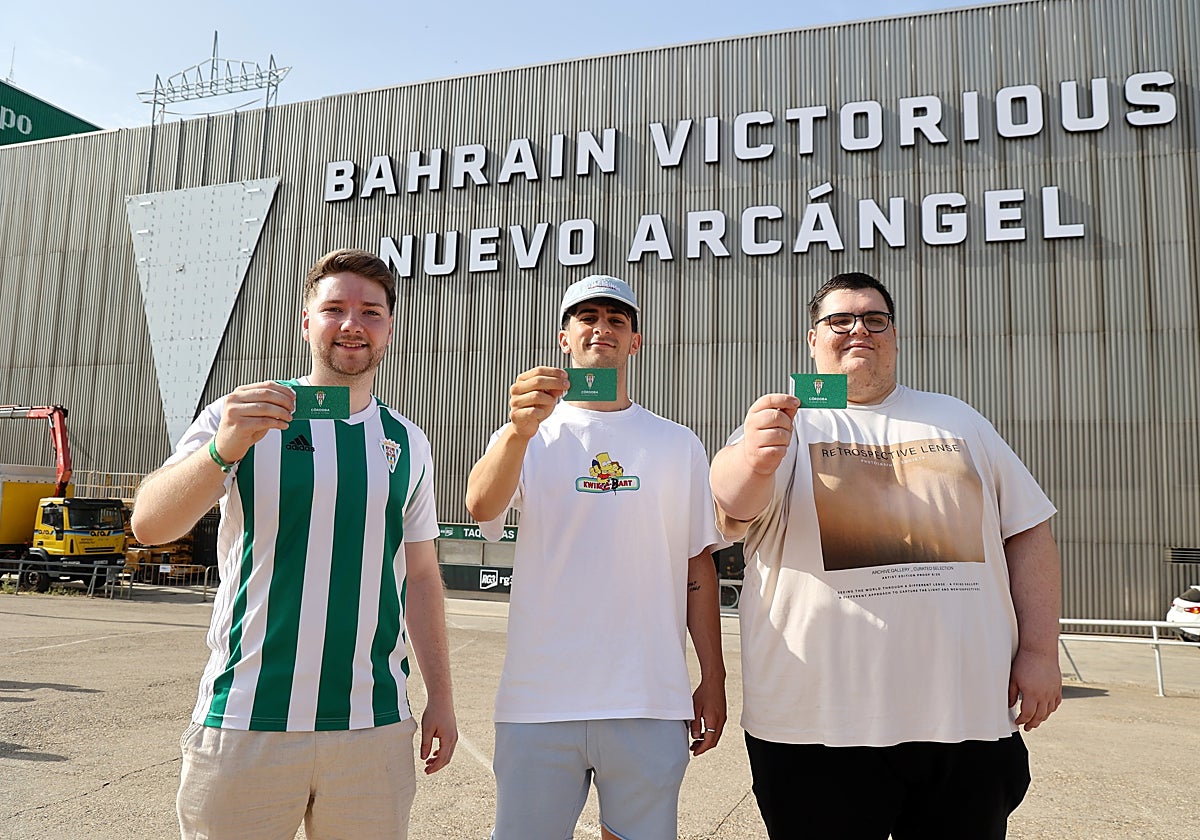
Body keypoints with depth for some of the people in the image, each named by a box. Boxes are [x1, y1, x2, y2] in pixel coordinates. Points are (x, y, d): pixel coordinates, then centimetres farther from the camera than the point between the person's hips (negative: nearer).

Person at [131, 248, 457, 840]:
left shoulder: (408, 444, 8)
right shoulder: (244, 417, -2)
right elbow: (149, 525, -14)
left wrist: (440, 696, 11)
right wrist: (222, 449, -32)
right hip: (246, 722, -2)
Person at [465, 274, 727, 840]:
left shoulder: (678, 445, 8)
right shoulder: (529, 436, 4)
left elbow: (698, 566, 10)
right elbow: (480, 507, -16)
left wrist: (713, 681, 7)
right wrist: (520, 429, -34)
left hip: (650, 705, 1)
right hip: (537, 701, -1)